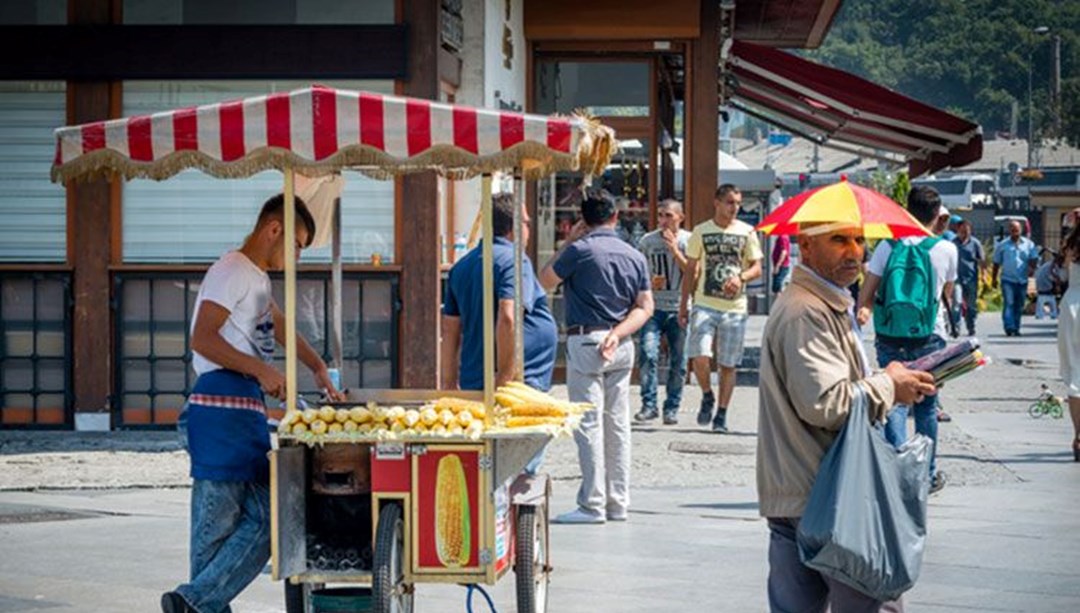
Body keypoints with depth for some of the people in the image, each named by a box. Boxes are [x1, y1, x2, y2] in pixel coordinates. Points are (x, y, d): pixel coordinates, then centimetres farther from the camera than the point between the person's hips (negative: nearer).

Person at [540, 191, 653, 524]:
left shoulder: (580, 250, -9)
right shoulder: (635, 256, 8)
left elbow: (545, 280, 4)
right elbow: (645, 307, 3)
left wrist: (568, 242, 8)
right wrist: (618, 333, -5)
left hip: (585, 341, -6)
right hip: (622, 346, 6)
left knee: (589, 424, -5)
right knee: (618, 424, 11)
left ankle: (592, 505, -6)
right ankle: (618, 503, 14)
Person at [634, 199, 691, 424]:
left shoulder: (689, 241, 2)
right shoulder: (647, 241, 6)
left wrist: (674, 250, -13)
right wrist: (649, 283, -6)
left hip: (680, 309, 0)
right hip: (654, 307, 0)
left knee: (678, 362, 2)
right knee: (648, 354, -14)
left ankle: (672, 408, 12)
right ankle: (649, 404, -6)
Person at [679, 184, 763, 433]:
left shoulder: (747, 232, 5)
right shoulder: (701, 231, 5)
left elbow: (757, 268, 4)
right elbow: (691, 270, 10)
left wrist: (741, 277, -18)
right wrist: (683, 305, 6)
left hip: (735, 307, 1)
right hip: (705, 305, -1)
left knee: (728, 364, 4)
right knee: (699, 356, -17)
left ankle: (721, 414, 13)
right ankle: (707, 396, 10)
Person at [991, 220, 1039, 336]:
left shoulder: (1028, 244, 8)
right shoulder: (1002, 245, 6)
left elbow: (1034, 258, 5)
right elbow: (996, 263, 11)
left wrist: (1032, 267, -16)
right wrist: (994, 278, 9)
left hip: (1022, 280, 2)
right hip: (1007, 280, -2)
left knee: (1019, 306, 7)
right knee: (1008, 304, -15)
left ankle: (1016, 328, 16)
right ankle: (1009, 328, -21)